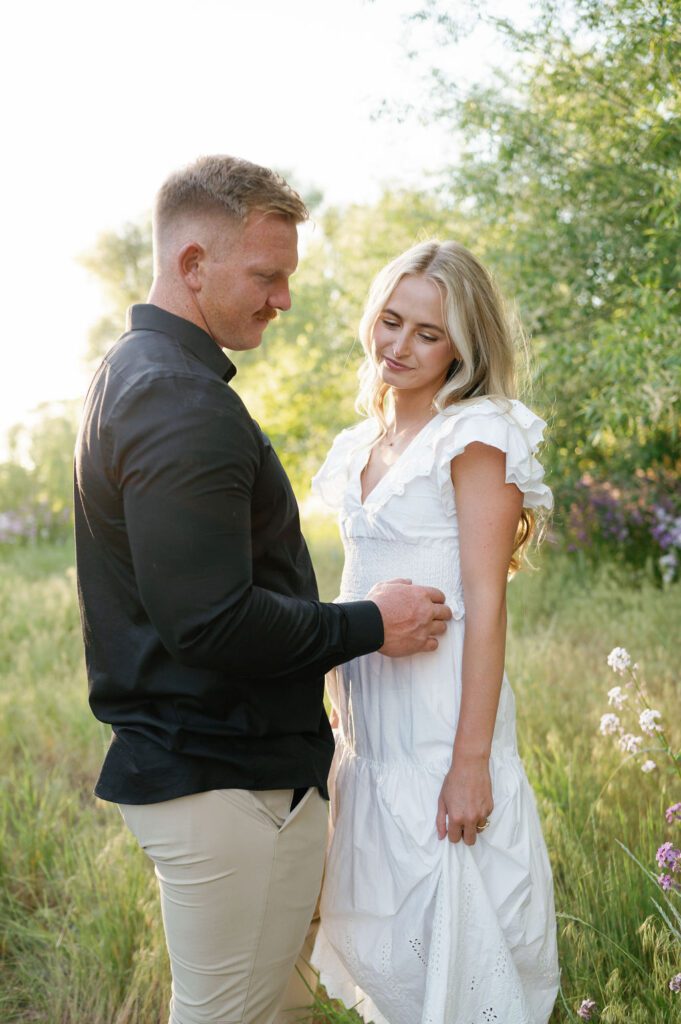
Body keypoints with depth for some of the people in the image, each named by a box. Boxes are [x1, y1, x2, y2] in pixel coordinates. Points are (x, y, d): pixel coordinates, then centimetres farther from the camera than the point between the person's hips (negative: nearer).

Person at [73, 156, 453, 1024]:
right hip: (226, 779, -10)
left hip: (177, 753, 10)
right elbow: (212, 621, -26)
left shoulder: (131, 374, 13)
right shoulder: (186, 405, -22)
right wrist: (369, 625, -13)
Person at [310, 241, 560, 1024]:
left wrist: (472, 761, -19)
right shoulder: (363, 446, 13)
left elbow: (484, 603, -15)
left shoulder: (474, 437, -9)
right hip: (367, 716, 7)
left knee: (448, 937, 2)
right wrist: (345, 718, 14)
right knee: (380, 939, 17)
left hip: (441, 713, -7)